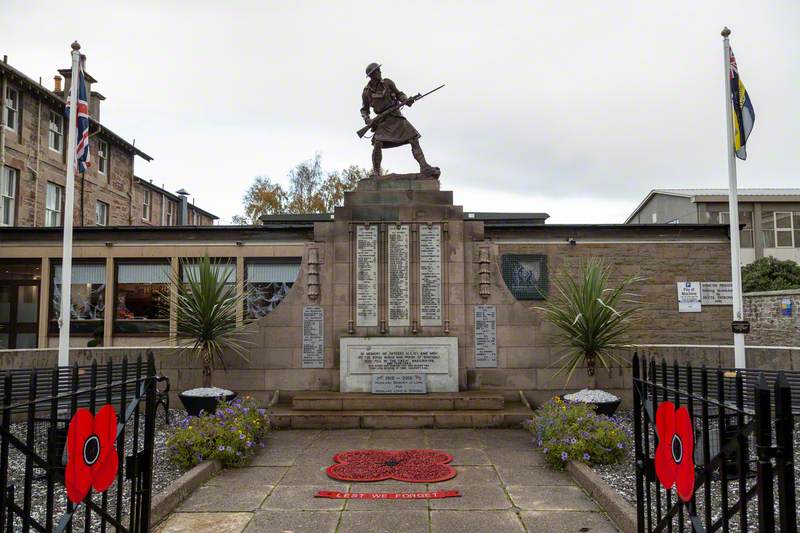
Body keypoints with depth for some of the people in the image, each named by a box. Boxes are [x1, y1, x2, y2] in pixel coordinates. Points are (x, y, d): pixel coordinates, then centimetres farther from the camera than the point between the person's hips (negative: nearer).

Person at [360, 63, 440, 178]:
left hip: (396, 117, 2)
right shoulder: (366, 92, 0)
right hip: (382, 120, -1)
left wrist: (406, 100, -12)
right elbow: (364, 109, 12)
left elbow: (399, 94, 9)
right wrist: (367, 120, -7)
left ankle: (424, 168, -12)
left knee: (414, 139, -10)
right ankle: (375, 174, -9)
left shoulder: (387, 82, 0)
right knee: (377, 144, -23)